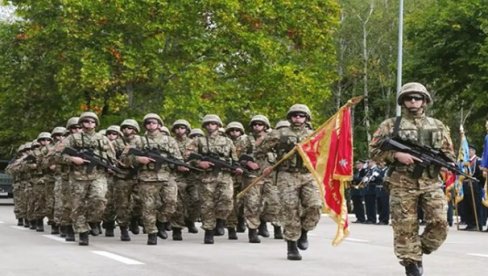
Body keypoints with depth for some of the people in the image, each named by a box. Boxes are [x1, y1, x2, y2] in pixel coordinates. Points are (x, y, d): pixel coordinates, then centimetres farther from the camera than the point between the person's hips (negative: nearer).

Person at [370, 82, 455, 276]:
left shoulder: (437, 126, 13)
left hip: (431, 183, 2)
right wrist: (396, 155, -13)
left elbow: (449, 154, 15)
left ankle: (419, 252, 15)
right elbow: (374, 151, 3)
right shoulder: (391, 125, 5)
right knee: (405, 227, -2)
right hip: (402, 184, -2)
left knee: (440, 223, -7)